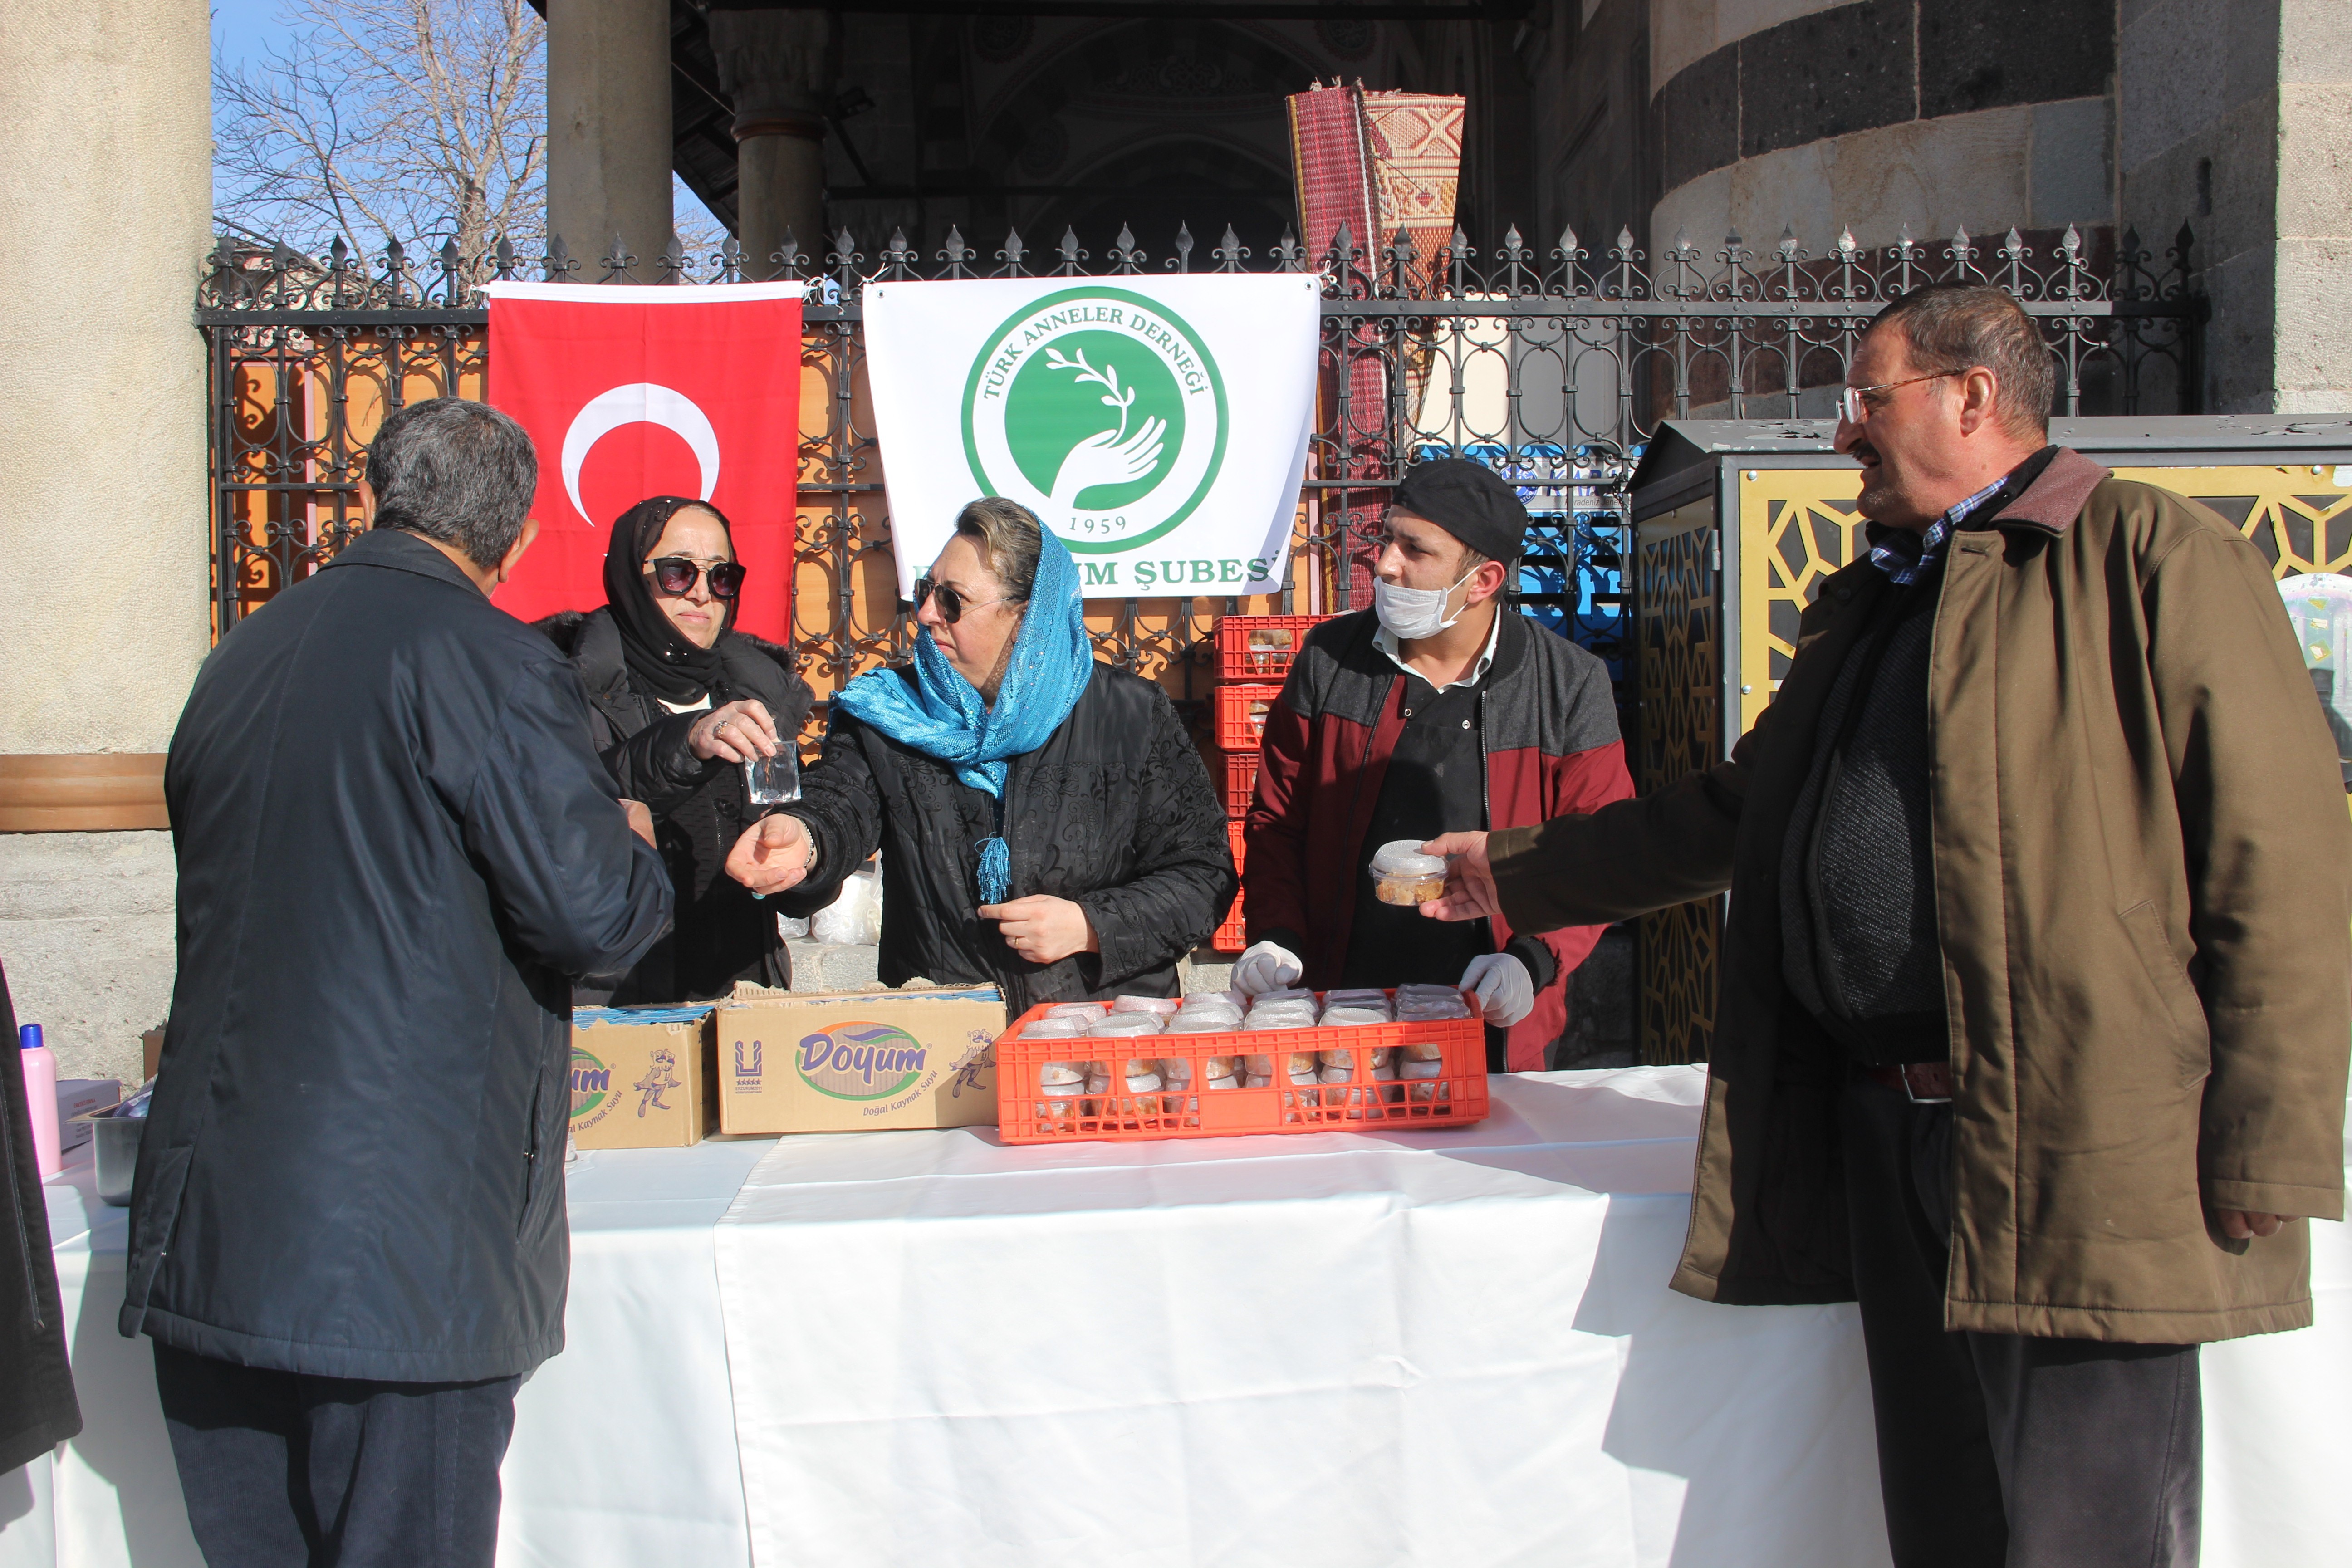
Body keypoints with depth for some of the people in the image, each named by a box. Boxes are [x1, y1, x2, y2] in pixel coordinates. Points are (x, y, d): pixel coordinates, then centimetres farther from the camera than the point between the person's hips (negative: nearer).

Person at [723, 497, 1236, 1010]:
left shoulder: (1135, 716, 6)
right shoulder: (888, 710, 12)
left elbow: (1205, 872, 6)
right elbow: (837, 804, -5)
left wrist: (1091, 927, -7)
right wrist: (805, 842, -28)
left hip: (1108, 1018, -2)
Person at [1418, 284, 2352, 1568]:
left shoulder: (2158, 559, -4)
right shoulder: (1864, 607, 21)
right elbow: (1728, 815, 30)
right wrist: (1514, 872, 31)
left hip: (2074, 1165, -7)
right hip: (1882, 1138, 8)